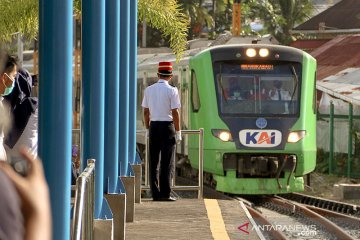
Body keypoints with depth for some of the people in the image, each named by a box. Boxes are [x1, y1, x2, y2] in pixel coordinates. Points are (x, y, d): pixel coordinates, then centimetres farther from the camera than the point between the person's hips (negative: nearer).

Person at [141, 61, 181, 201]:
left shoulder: (149, 90, 6)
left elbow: (146, 112, 9)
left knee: (153, 161, 7)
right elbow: (175, 113, -10)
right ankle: (165, 194, -4)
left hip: (153, 126, 4)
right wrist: (178, 132, -5)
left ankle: (155, 193, 7)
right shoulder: (171, 91, -8)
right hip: (167, 126, -4)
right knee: (167, 162, -1)